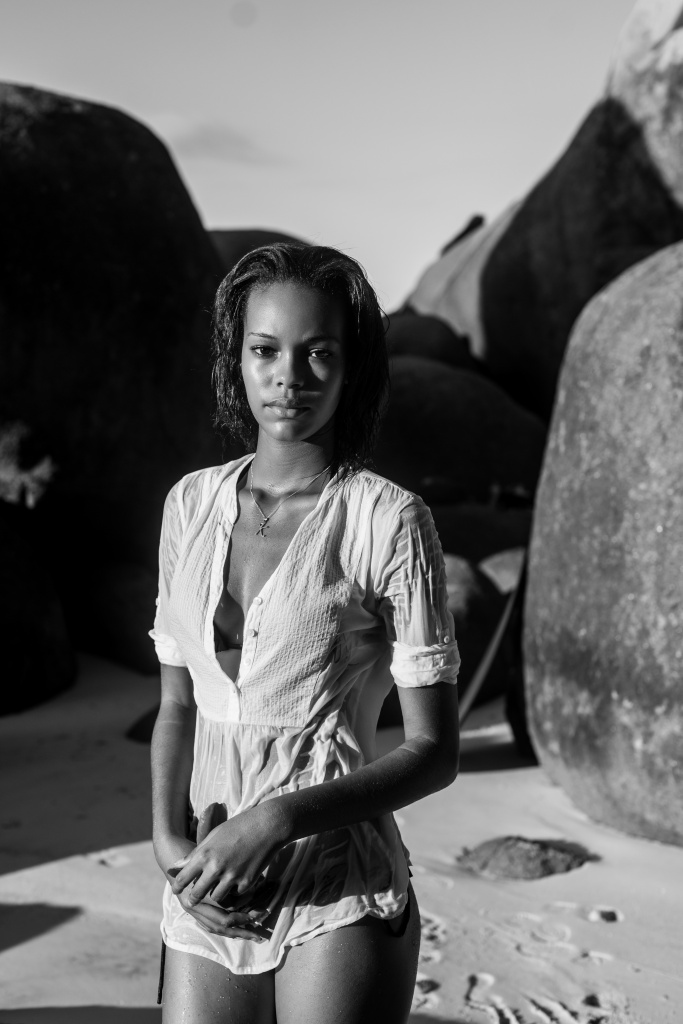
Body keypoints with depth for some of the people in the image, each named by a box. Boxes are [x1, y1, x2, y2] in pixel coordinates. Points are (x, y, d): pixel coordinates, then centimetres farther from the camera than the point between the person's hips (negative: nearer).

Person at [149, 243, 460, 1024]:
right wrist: (170, 840, -4)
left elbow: (434, 751, -8)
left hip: (339, 901, -3)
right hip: (206, 903, 4)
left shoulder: (388, 520, -10)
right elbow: (177, 705, 11)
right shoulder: (191, 503, 4)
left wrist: (276, 820, -17)